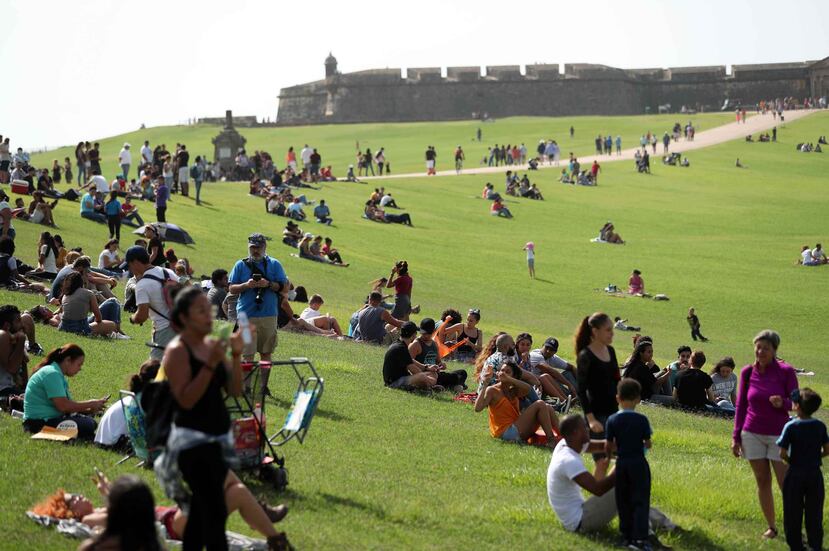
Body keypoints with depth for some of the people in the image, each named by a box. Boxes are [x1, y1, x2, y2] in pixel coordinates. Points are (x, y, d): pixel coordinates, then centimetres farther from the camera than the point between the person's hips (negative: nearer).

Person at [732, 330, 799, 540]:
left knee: (786, 484, -8)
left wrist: (782, 403, -27)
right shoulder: (747, 372, 0)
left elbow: (795, 404, -4)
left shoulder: (786, 371, -8)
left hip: (778, 434, -3)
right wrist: (736, 436, 5)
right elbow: (740, 406, 7)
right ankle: (771, 527, 15)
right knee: (763, 482, 6)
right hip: (753, 434, 3)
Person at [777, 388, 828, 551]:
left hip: (795, 474, -3)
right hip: (815, 473, 3)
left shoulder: (791, 426, -15)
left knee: (793, 511, 9)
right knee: (814, 511, 13)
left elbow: (782, 453, -15)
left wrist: (791, 461, 3)